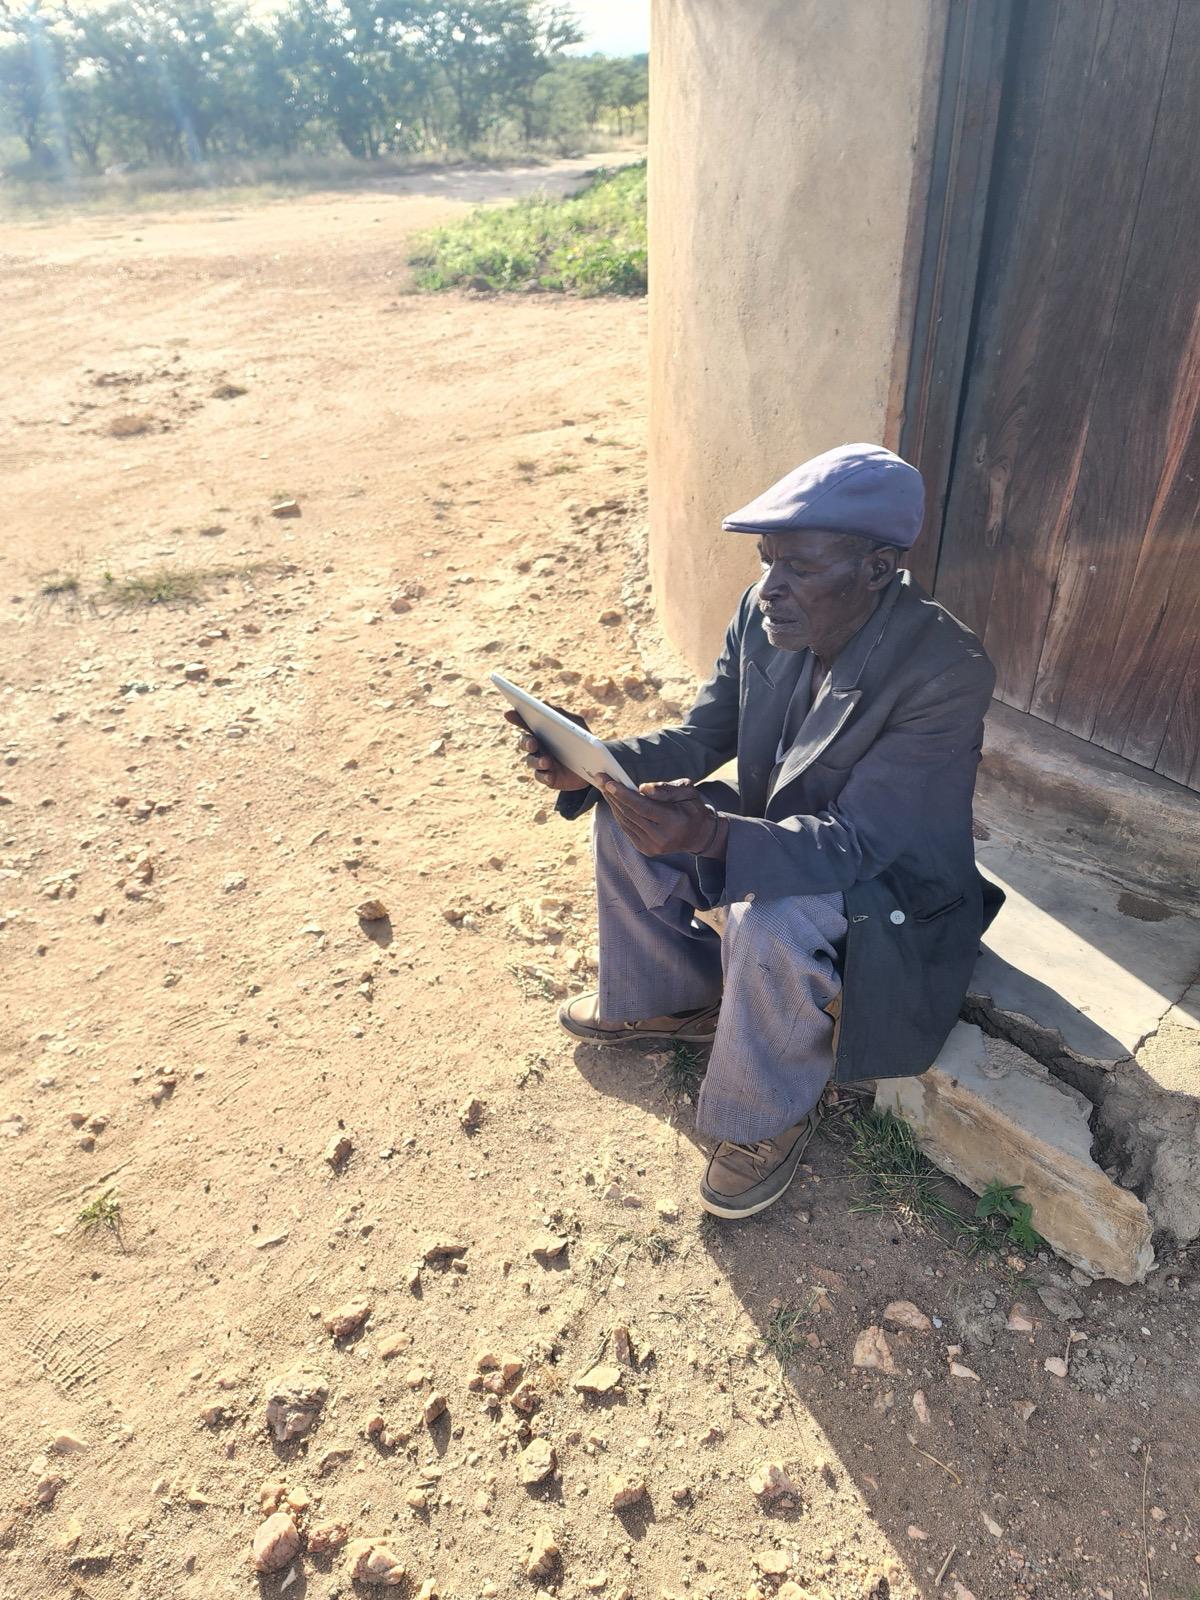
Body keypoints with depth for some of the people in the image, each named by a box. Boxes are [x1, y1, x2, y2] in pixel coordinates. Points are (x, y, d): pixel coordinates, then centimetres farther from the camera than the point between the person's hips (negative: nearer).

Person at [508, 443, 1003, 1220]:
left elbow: (854, 843, -34)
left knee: (769, 923, -35)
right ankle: (674, 996, 18)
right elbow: (697, 740, -3)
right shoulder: (765, 614, -13)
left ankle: (774, 1114, -3)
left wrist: (711, 837, -51)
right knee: (630, 815, -4)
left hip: (888, 880, -6)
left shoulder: (947, 670, -32)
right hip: (774, 832, 7)